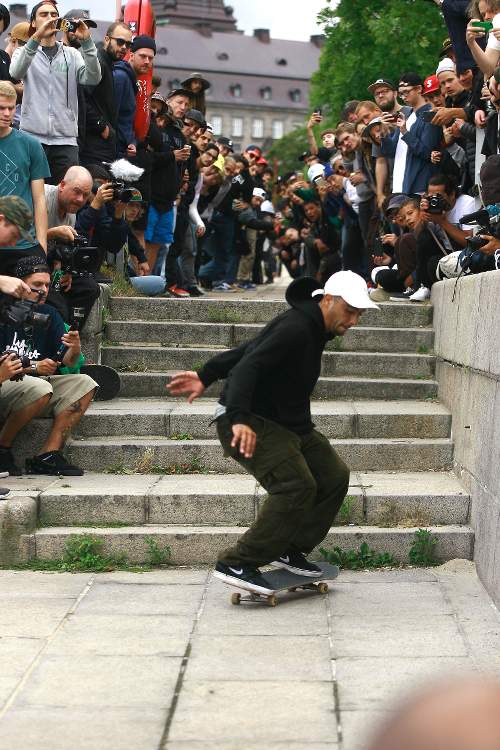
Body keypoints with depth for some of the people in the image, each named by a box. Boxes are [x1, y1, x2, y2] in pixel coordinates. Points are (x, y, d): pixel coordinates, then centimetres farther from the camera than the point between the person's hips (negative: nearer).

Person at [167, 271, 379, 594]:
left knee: (334, 476, 6)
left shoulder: (311, 329, 11)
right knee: (297, 486, -24)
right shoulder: (295, 327, -20)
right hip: (249, 423, -10)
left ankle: (291, 550, 14)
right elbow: (247, 365, -32)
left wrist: (207, 376, 22)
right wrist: (239, 419, -45)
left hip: (287, 423, 11)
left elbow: (249, 349, 18)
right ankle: (237, 564, -19)